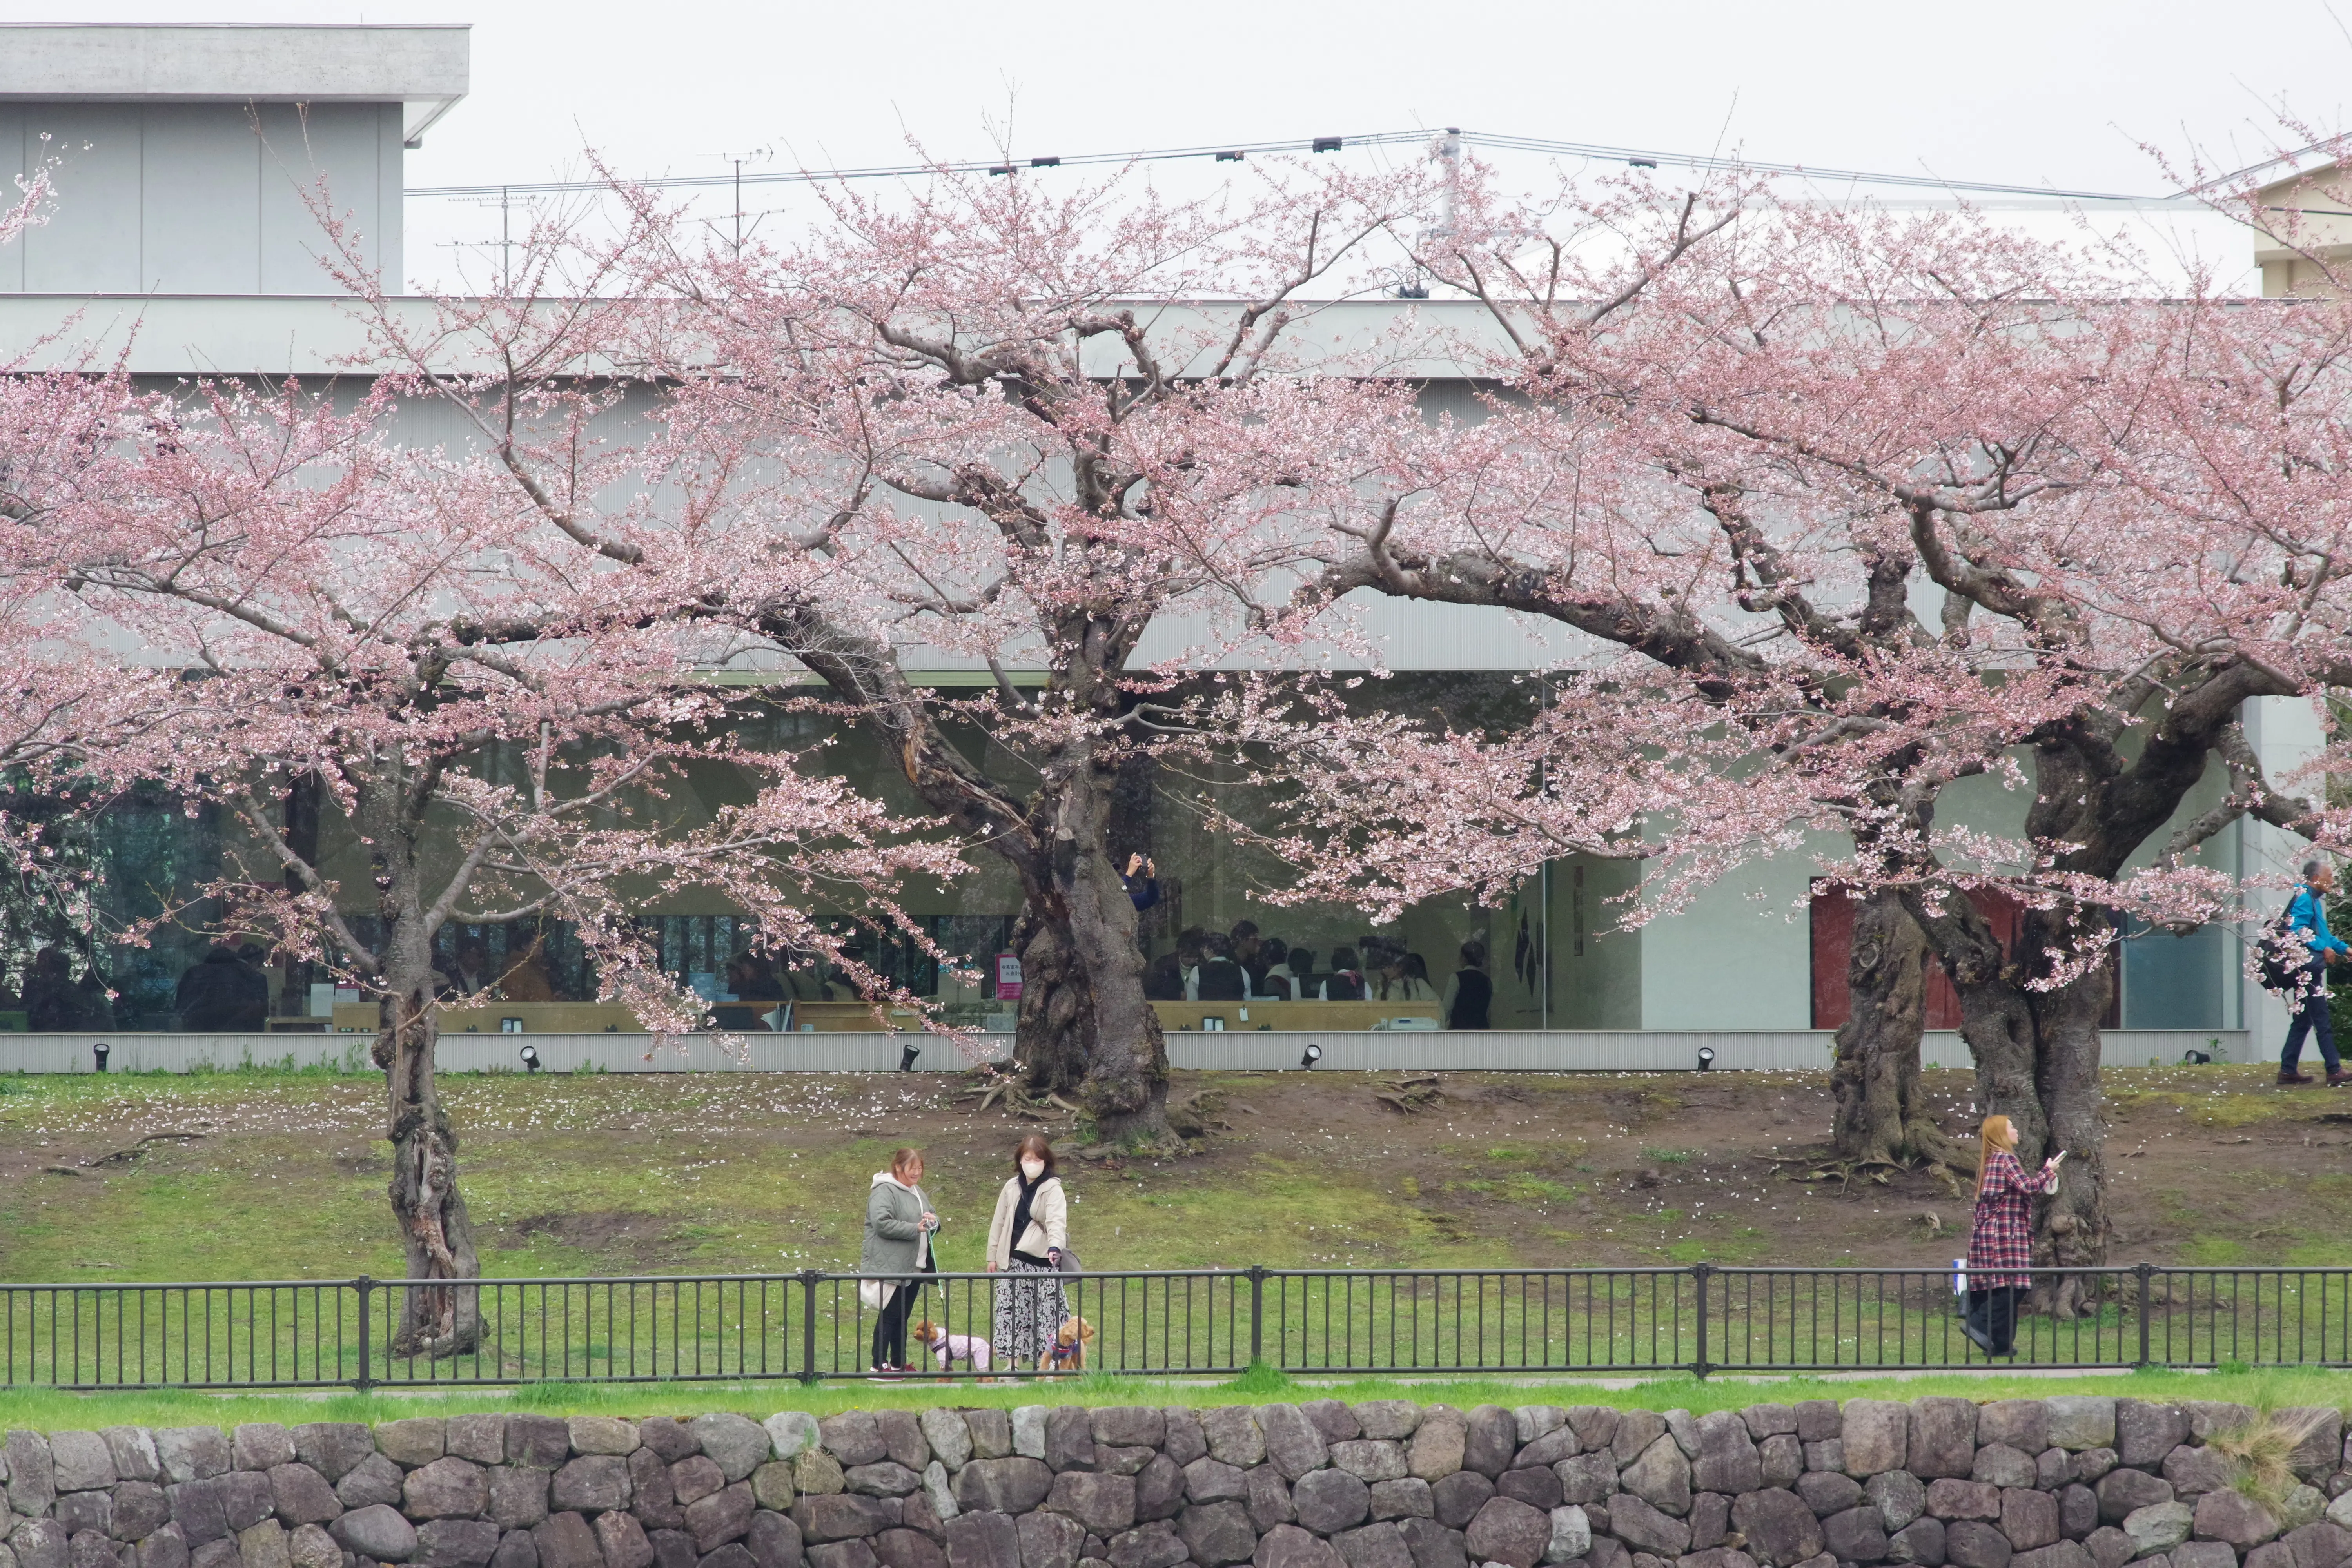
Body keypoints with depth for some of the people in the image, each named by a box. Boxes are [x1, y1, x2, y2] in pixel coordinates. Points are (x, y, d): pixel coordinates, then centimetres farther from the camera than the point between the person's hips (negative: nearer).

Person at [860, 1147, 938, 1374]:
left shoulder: (917, 1192, 17)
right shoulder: (885, 1192, -13)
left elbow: (931, 1216, 26)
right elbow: (882, 1224, -24)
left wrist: (932, 1221, 1)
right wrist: (916, 1229, -22)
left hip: (915, 1266, 9)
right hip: (891, 1267, -9)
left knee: (903, 1316, 14)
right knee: (889, 1315, -7)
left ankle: (899, 1363, 20)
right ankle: (879, 1365, -3)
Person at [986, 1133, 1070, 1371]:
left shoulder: (1052, 1189, -7)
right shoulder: (1012, 1188, 9)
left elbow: (1057, 1221, -22)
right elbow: (999, 1222, 15)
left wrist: (1055, 1246, -39)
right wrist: (993, 1256, 13)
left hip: (1043, 1260, -5)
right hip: (1013, 1261, 5)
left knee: (1049, 1311, -4)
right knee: (1010, 1309, 4)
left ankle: (1047, 1361, 2)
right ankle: (1013, 1362, 10)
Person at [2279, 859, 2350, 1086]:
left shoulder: (2314, 899, 19)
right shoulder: (2304, 898, -14)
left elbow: (2322, 933, 27)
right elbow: (2297, 930, -25)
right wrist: (2323, 948, -24)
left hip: (2311, 970, 11)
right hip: (2306, 968, -11)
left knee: (2303, 1021, 13)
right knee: (2322, 1022, -8)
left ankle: (2288, 1070, 15)